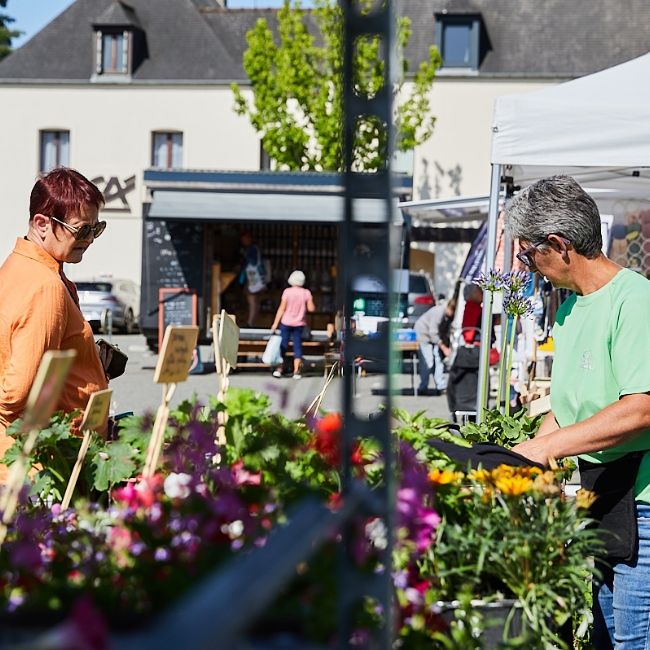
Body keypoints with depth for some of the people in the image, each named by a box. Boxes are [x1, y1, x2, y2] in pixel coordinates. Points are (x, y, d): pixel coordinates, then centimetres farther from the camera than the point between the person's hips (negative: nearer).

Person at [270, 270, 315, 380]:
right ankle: (296, 371, 2)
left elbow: (282, 308, -10)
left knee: (283, 345, 6)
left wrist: (275, 323, -5)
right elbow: (311, 308, -7)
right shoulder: (306, 293, -6)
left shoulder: (287, 292, -10)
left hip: (286, 322, -1)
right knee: (298, 346, 6)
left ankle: (279, 369, 2)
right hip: (299, 324, 1)